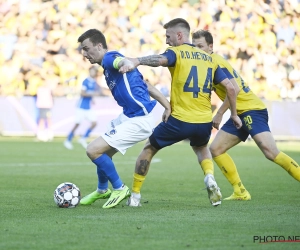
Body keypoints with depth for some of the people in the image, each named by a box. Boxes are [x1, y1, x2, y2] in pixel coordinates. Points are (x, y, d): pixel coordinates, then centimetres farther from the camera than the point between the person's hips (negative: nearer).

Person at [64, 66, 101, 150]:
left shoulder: (94, 82, 8)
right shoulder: (86, 81, -14)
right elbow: (82, 93, -20)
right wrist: (93, 94, -27)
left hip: (89, 107, 7)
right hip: (82, 106, -7)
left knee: (94, 123, -4)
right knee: (77, 124, -2)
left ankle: (83, 139, 9)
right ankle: (68, 140, 14)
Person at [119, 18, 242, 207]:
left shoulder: (176, 53, -3)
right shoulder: (209, 58, 13)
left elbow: (160, 60, -28)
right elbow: (230, 87, 10)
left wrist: (136, 61, -45)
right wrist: (234, 114, 21)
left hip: (180, 120, -5)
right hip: (205, 122, 5)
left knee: (149, 148, 18)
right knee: (201, 148, 35)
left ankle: (135, 195, 16)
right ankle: (210, 178, 5)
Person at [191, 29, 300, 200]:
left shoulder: (215, 62, -13)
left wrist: (219, 114, -19)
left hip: (252, 109, -10)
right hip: (240, 113, 10)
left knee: (270, 151, -24)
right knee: (216, 149, 5)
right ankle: (240, 192, 5)